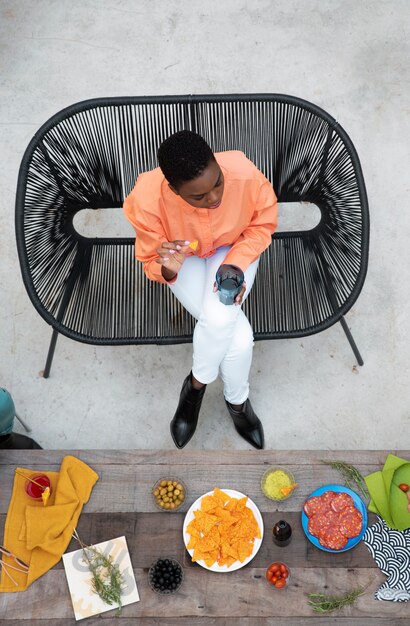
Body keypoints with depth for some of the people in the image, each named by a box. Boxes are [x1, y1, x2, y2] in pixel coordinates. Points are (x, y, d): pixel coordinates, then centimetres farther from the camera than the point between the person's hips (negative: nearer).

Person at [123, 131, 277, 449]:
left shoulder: (244, 173, -34)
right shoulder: (147, 200, -34)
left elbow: (263, 225, -12)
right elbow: (152, 264, -16)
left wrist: (235, 264, -27)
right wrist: (168, 269, -40)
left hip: (234, 249, 1)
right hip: (184, 259, -1)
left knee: (220, 317, -30)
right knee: (239, 336, -23)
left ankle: (196, 386, 3)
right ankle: (237, 400, 10)